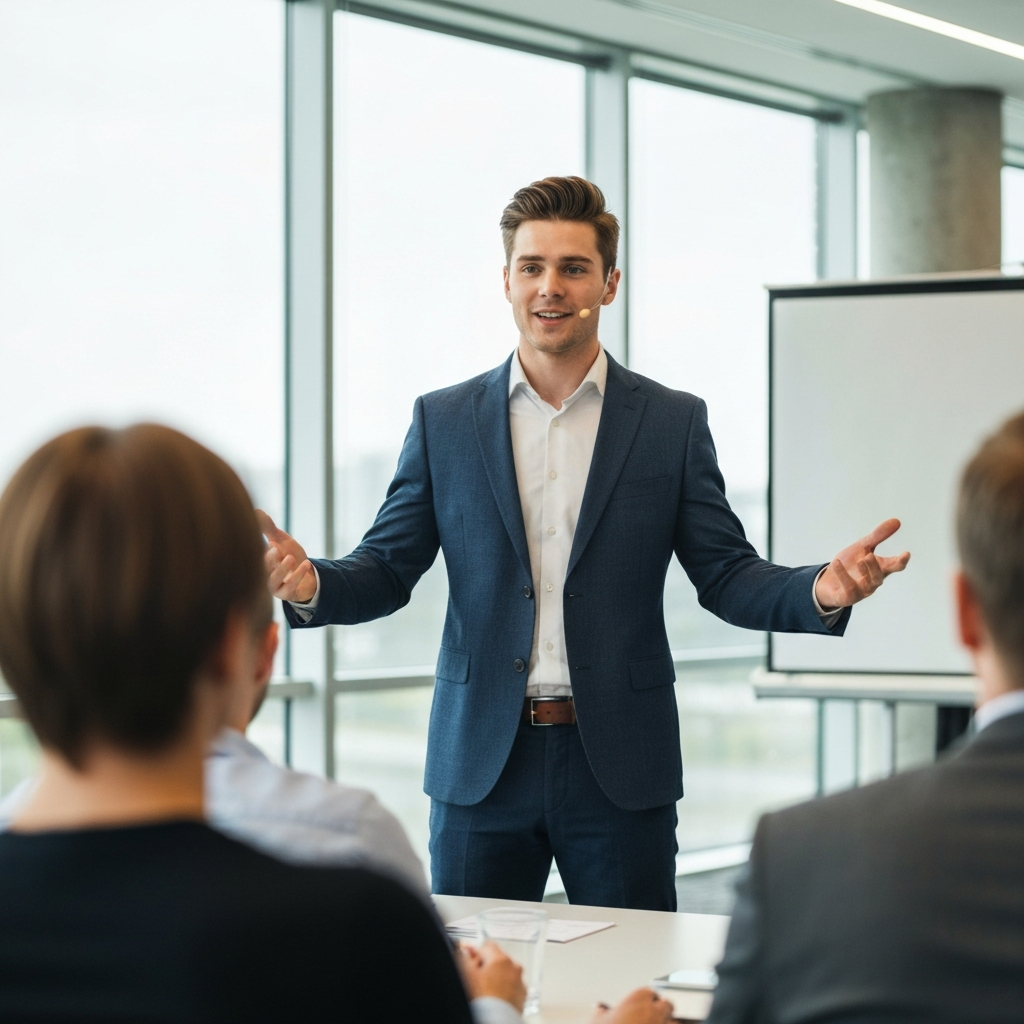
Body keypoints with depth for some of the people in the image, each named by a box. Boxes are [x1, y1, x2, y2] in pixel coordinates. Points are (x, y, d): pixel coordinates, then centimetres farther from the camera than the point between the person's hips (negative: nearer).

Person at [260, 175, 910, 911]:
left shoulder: (673, 422, 4)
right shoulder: (444, 421, 6)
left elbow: (726, 574, 2)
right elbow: (386, 571, 5)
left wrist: (822, 592, -18)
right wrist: (310, 585, -17)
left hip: (621, 767, -1)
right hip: (482, 766, 1)